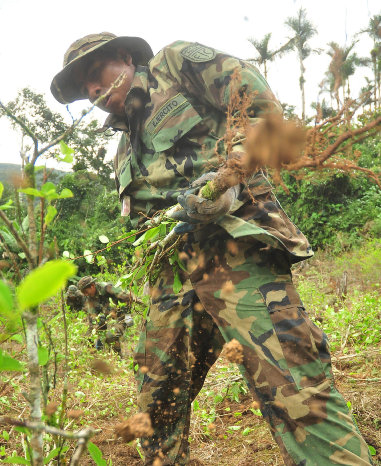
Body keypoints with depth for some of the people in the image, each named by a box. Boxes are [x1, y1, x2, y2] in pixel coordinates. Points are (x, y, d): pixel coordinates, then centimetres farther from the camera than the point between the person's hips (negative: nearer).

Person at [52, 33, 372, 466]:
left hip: (235, 244, -7)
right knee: (158, 398, 14)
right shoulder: (126, 151, 29)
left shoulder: (177, 62, 11)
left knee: (296, 392, -17)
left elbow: (262, 106, -3)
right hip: (173, 272, 8)